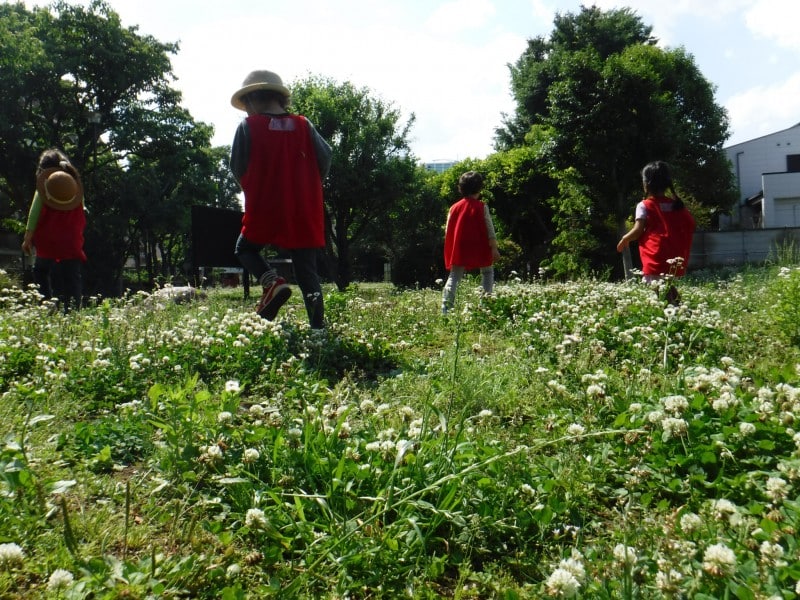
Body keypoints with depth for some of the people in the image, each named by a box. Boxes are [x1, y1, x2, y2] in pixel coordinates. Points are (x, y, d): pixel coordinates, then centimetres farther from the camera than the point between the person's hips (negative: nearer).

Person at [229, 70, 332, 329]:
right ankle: (318, 324, 1)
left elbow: (238, 168, 1)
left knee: (246, 249, 20)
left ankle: (273, 283, -7)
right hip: (304, 213, 3)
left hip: (264, 210, -2)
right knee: (307, 270, 7)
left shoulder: (248, 127, -2)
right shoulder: (303, 125, 5)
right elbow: (325, 158, 4)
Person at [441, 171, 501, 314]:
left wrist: (450, 251, 16)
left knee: (453, 278, 6)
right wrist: (494, 248, -5)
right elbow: (489, 230, -9)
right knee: (487, 272, 16)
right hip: (480, 250, -3)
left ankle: (445, 308, -6)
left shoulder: (454, 208, 5)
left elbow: (448, 231, 7)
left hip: (459, 251, 3)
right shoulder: (482, 207, -5)